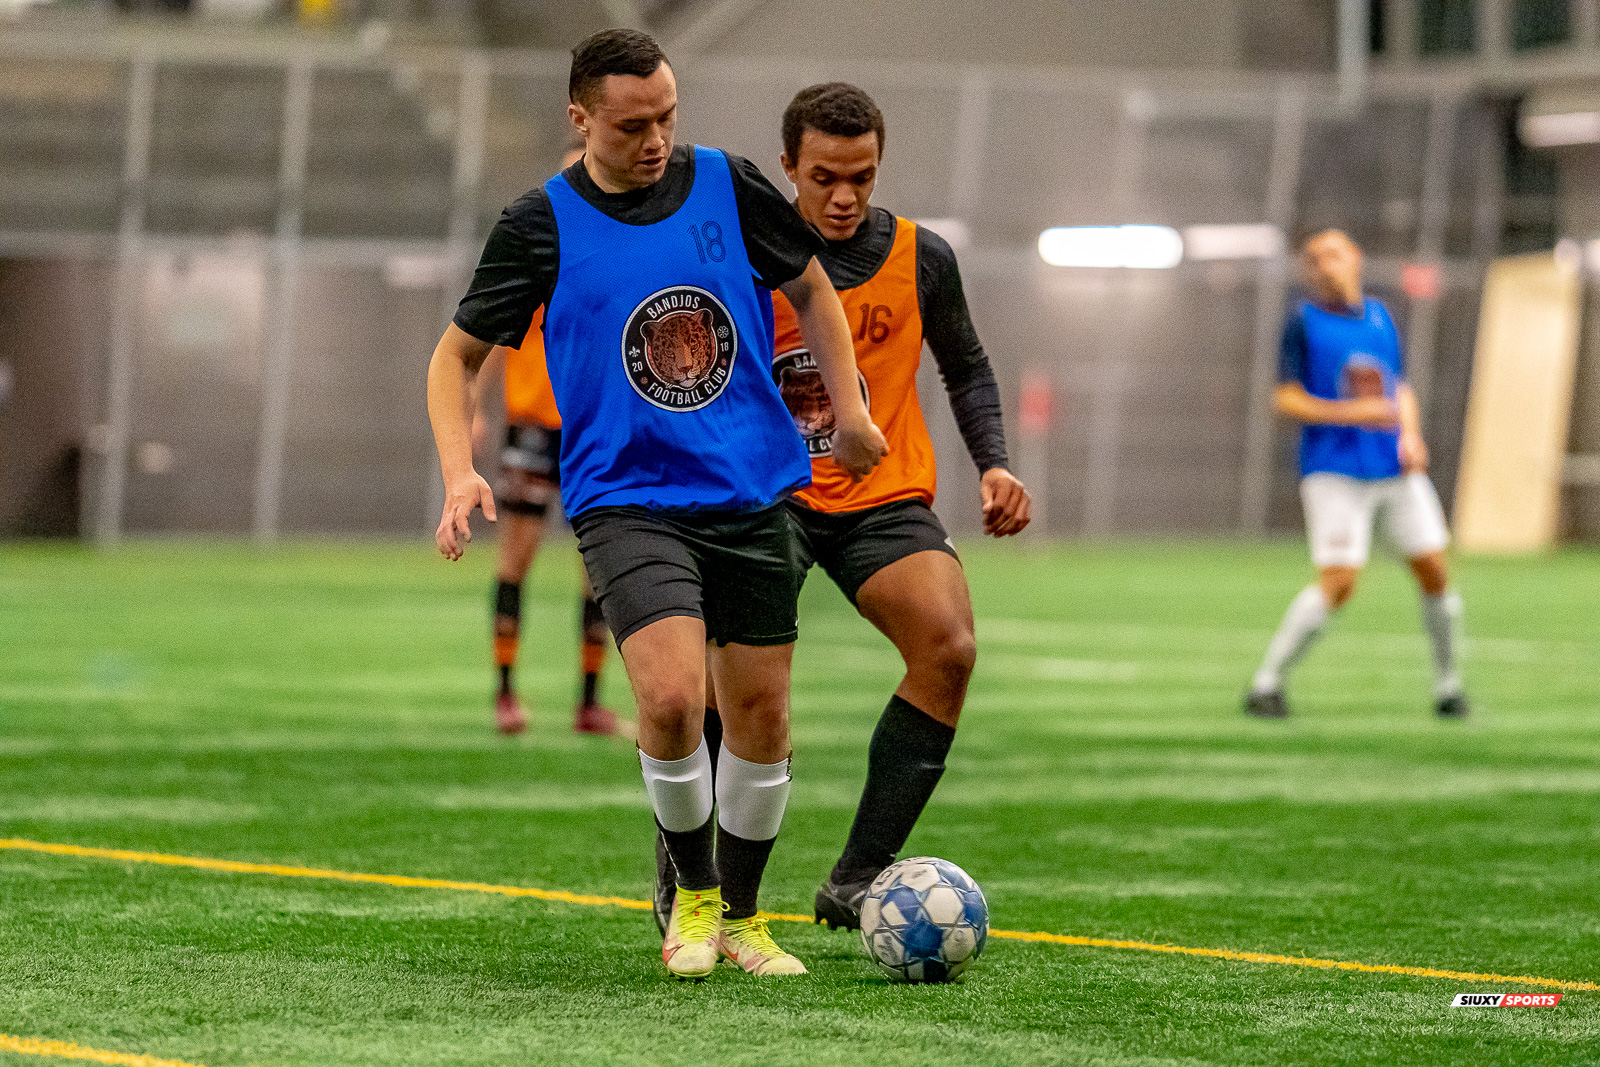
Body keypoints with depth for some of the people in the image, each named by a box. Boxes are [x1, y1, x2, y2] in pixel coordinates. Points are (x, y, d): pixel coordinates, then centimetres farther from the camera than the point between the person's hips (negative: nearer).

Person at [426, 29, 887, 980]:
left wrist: (850, 411, 12)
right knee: (673, 699, -21)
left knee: (761, 715, 5)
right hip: (626, 500, -3)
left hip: (753, 496, 3)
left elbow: (811, 288, 18)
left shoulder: (728, 187, 1)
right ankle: (693, 897, 3)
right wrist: (461, 472, -9)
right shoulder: (542, 224, -4)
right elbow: (459, 353, 5)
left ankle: (741, 915, 26)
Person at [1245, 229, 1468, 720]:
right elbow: (1286, 400, -7)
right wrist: (1350, 413, -19)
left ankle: (1447, 685, 19)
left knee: (1434, 572, 2)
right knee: (1338, 582, -16)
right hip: (1335, 471, -5)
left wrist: (1411, 436, 3)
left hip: (1397, 468, 5)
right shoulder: (1303, 320, -2)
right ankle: (1266, 684, -5)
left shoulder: (1380, 317, 13)